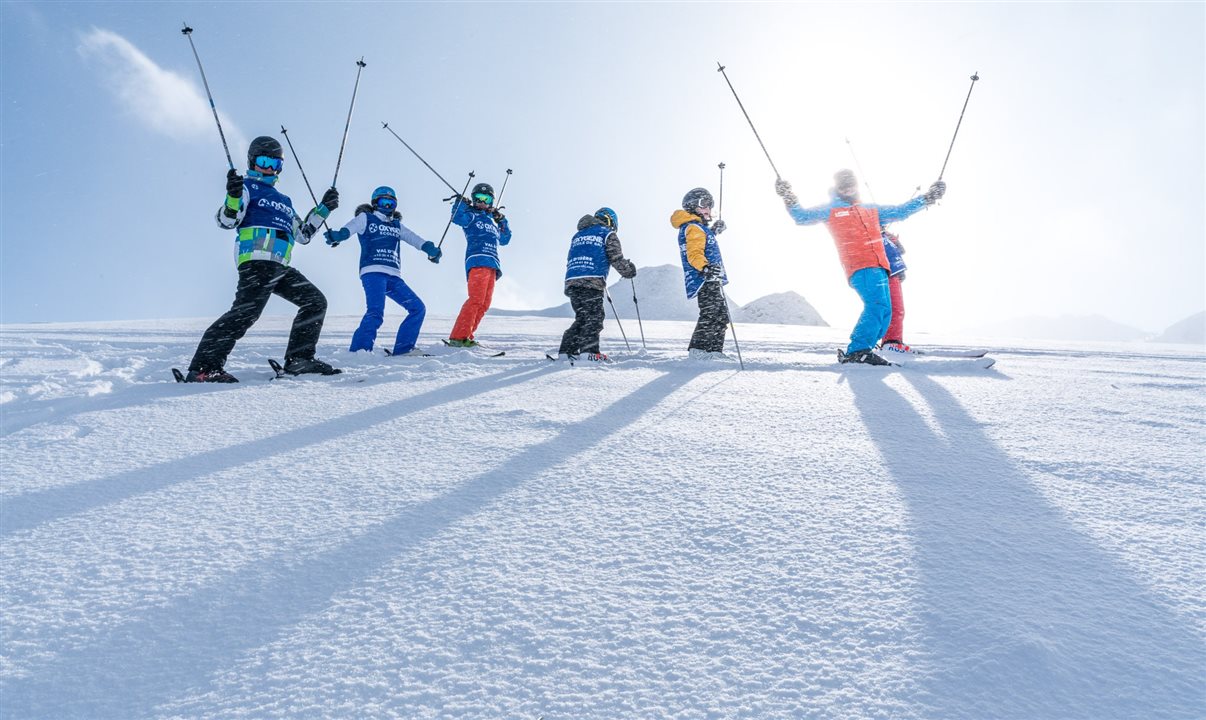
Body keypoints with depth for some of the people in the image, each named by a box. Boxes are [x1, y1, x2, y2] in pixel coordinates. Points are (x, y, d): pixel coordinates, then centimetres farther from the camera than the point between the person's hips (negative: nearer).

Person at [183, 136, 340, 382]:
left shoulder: (284, 200, 33)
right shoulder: (248, 186, 10)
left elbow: (302, 234, 33)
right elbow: (226, 220, -4)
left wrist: (323, 209, 28)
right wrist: (233, 196, -23)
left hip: (280, 268, 8)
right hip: (256, 261, -8)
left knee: (316, 302, 4)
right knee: (247, 311, -23)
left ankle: (299, 358, 5)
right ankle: (204, 367, -24)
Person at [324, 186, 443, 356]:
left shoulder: (397, 225, 26)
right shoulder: (365, 218, 12)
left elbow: (414, 239, 10)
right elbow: (348, 229, -8)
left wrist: (431, 249, -10)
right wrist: (336, 236, -31)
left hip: (394, 276, 6)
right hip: (373, 272, -6)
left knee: (418, 308, 0)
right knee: (375, 312, -25)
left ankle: (402, 348, 4)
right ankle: (357, 352, -22)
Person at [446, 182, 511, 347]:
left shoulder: (492, 223, 31)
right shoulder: (471, 215, 10)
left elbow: (504, 239, 39)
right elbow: (457, 217, -9)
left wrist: (502, 221, 31)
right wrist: (461, 202, -16)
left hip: (492, 266, 8)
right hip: (477, 261, -8)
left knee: (484, 304, 2)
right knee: (476, 300, -19)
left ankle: (465, 336, 3)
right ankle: (458, 337, -22)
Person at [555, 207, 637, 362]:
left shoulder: (578, 235, 29)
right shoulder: (607, 234, 9)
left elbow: (570, 261, 27)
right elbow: (616, 258, 1)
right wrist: (629, 271, 18)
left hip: (571, 280, 6)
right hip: (592, 281, -6)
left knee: (581, 317, 13)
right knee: (594, 318, -5)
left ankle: (566, 351, 7)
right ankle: (589, 352, -18)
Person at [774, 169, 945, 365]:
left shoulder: (872, 210, 27)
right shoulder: (830, 210, 12)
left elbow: (900, 211, 34)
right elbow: (802, 217, 7)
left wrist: (927, 198, 32)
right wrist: (789, 199, -8)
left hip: (879, 268, 7)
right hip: (860, 268, -7)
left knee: (884, 312, 5)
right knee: (877, 306, -25)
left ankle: (860, 351, 10)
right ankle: (857, 351, -26)